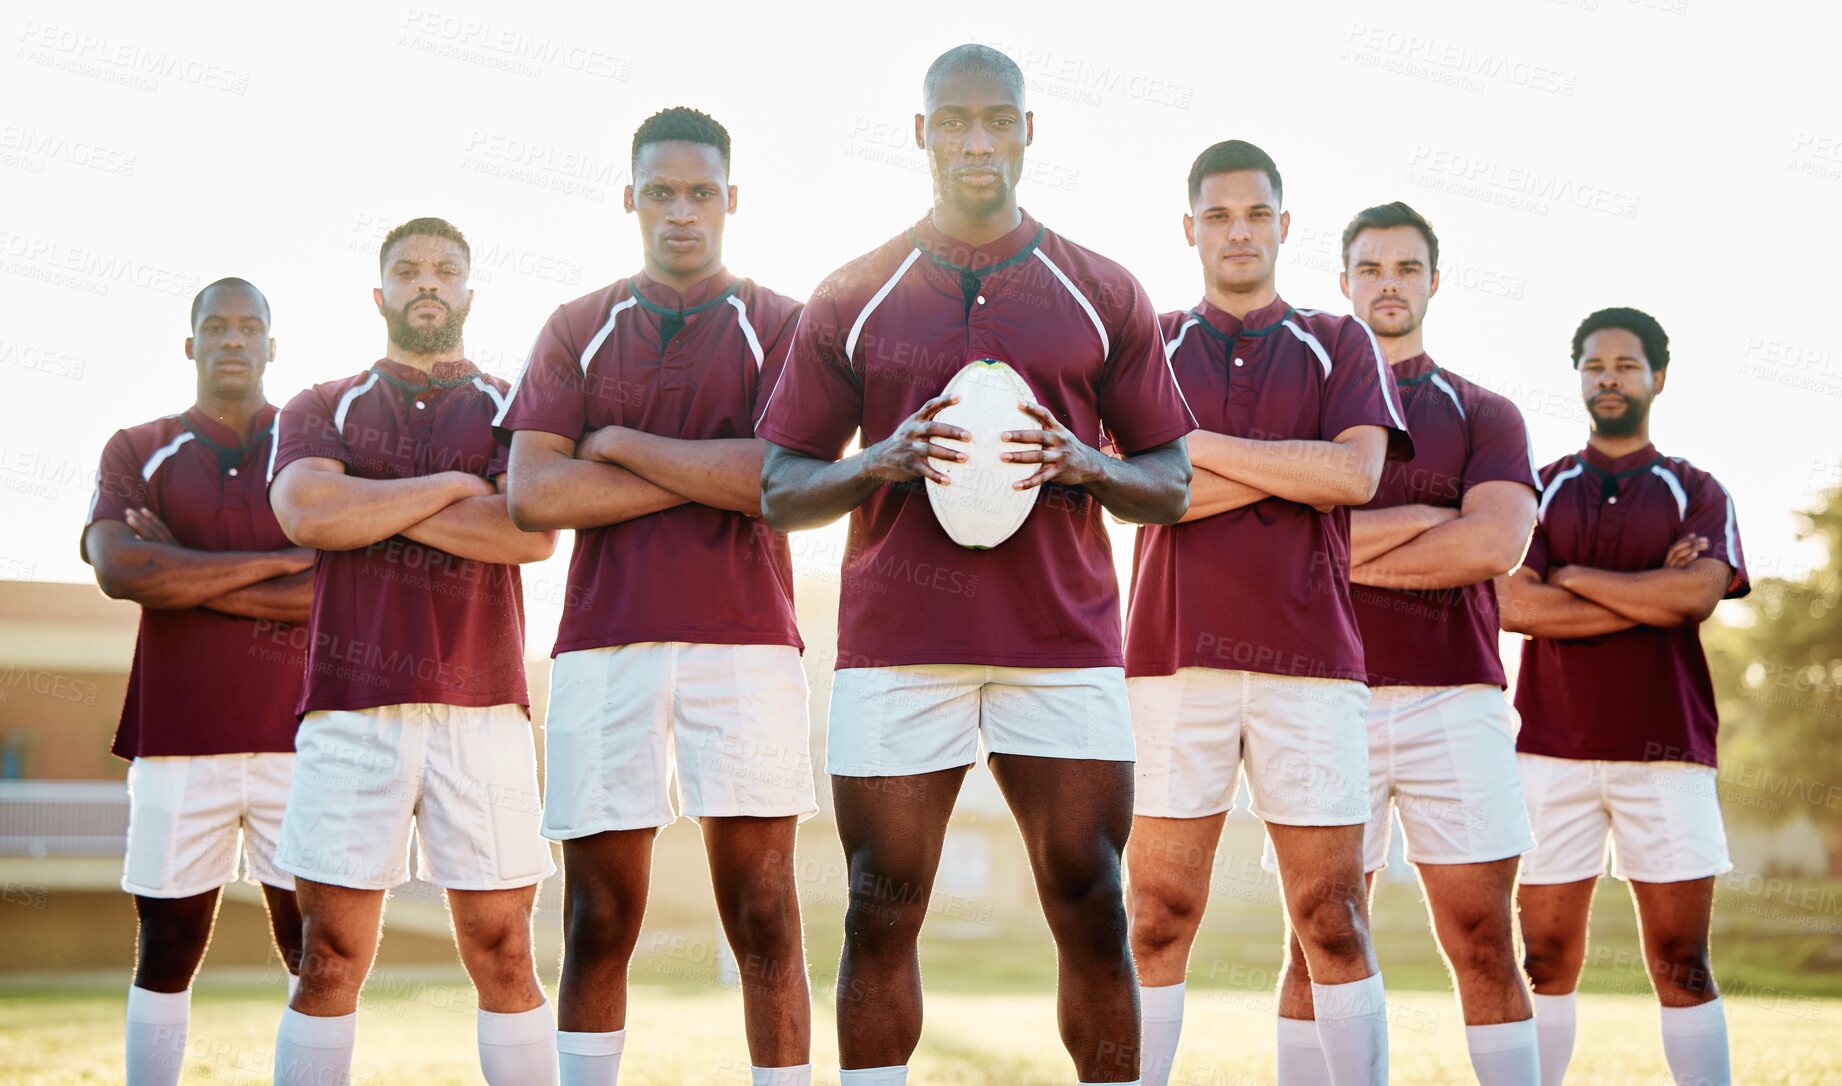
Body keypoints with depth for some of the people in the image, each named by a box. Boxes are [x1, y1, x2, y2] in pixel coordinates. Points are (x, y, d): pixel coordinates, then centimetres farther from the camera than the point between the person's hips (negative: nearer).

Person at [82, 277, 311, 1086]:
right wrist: (281, 561, -9)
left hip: (295, 737, 0)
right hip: (176, 738, 1)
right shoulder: (137, 452, 11)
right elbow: (118, 569, -9)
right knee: (166, 952, 5)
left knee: (316, 952, 0)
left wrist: (192, 579, -7)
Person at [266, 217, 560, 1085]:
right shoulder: (322, 409, 15)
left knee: (502, 954, 0)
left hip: (482, 707, 0)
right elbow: (304, 512, -7)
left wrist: (376, 510, -4)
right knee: (330, 958, 0)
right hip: (351, 705, 0)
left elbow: (533, 532, -7)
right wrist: (453, 485, -4)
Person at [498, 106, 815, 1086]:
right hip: (604, 645, 2)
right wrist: (715, 474, -5)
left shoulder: (780, 327, 7)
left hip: (744, 642, -1)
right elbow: (532, 493, -1)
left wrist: (620, 443, -3)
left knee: (763, 921, -1)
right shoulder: (577, 329, 12)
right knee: (597, 922, 3)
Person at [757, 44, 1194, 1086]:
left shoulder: (1105, 295, 10)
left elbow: (1172, 484, 11)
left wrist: (1085, 464, -10)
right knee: (881, 916, 1)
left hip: (1066, 639, 0)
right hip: (896, 641, 0)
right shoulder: (851, 299, 9)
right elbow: (780, 490, 9)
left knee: (1093, 914, 1)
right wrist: (882, 463, -11)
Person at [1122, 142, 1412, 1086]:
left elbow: (1355, 475, -5)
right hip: (1174, 653, 0)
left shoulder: (1340, 345, 13)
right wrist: (1293, 467, -6)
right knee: (1158, 913, -1)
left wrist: (1201, 446, -5)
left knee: (1332, 918, 1)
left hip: (1311, 653, 1)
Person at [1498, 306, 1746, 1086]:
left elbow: (1699, 595, -10)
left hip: (1667, 749, 0)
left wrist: (1574, 577, -4)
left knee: (1682, 964, 1)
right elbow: (1514, 605, -6)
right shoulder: (1538, 490, 10)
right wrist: (1650, 597, -7)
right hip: (1552, 749, 1)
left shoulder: (1697, 493, 10)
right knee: (1546, 957, 2)